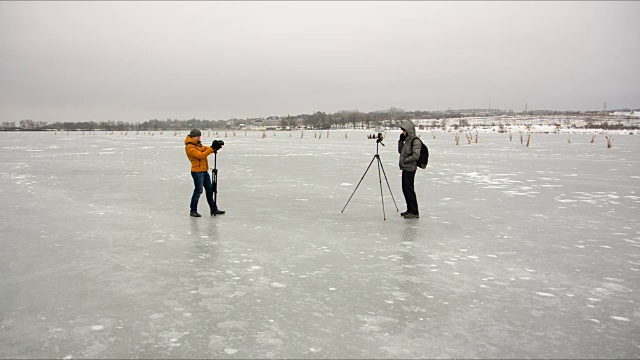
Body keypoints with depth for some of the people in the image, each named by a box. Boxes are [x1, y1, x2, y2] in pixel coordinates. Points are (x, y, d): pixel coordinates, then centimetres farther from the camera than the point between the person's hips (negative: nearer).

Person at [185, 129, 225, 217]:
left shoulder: (198, 144, 16)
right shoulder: (189, 147, -14)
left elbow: (206, 149, 10)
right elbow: (200, 155, -25)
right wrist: (211, 149, -25)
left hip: (204, 171, 9)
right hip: (197, 172, -9)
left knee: (209, 189, 12)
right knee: (198, 191, -6)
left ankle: (213, 209, 20)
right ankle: (193, 211, 5)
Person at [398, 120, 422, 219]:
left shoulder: (415, 141, -14)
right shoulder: (407, 140, 14)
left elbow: (416, 156, -21)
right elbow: (400, 151, 20)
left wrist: (405, 160, -13)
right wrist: (401, 141, 9)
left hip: (410, 169, -10)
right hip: (405, 168, 10)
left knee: (409, 189, -7)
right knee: (405, 189, 13)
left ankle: (414, 212, -1)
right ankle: (410, 209, 23)